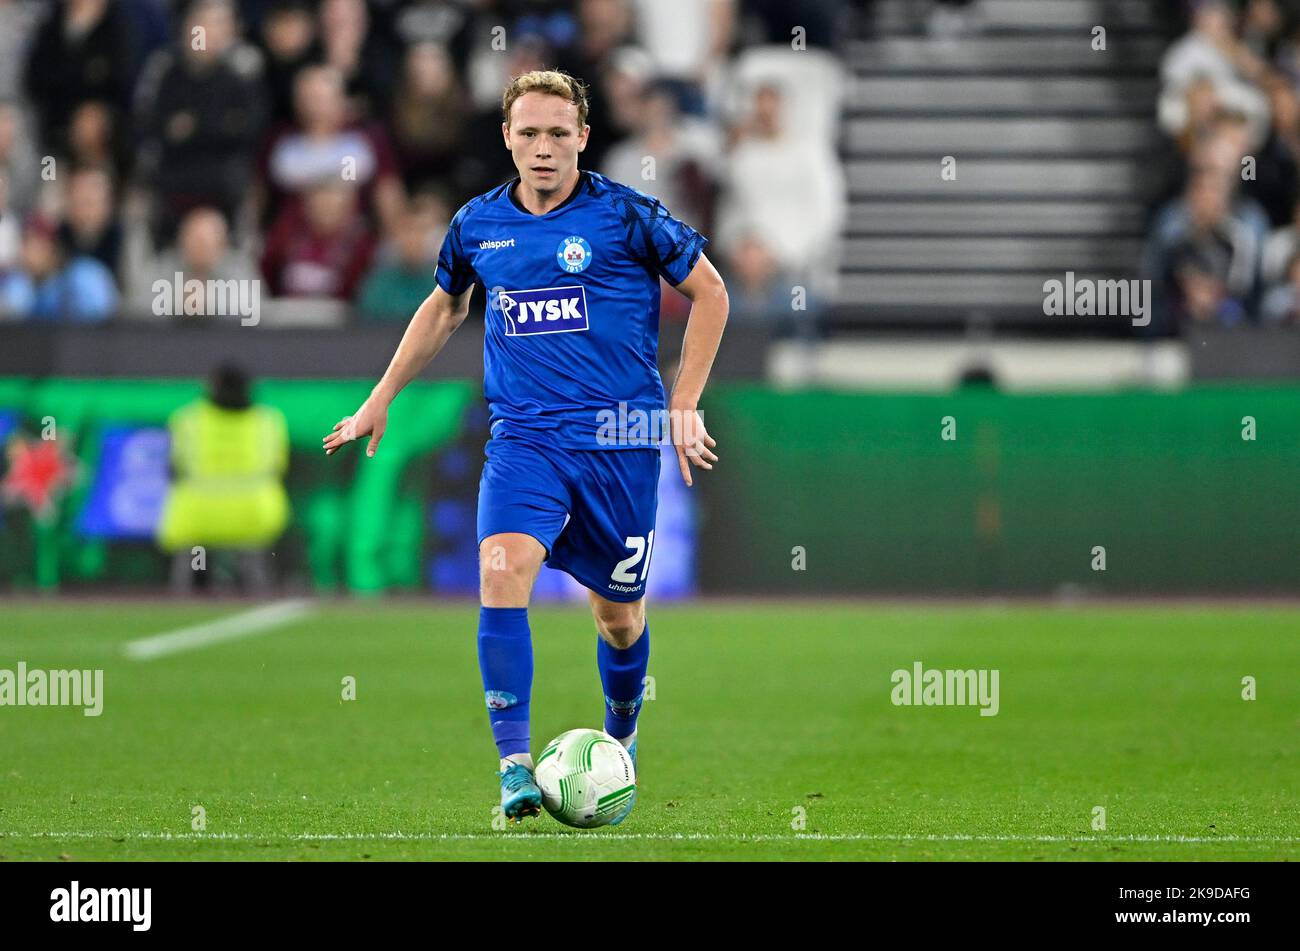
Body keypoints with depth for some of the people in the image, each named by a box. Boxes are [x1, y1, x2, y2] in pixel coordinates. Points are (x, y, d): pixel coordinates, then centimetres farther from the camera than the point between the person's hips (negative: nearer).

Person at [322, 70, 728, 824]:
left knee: (619, 612, 8)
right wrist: (382, 399, 25)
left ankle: (620, 744, 38)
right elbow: (445, 306, 25)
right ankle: (514, 767, -24)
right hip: (524, 436, 2)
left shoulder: (626, 215, -5)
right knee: (502, 569, -23)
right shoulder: (478, 224, 6)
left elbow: (710, 293, 5)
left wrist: (684, 406, -1)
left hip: (619, 439, -2)